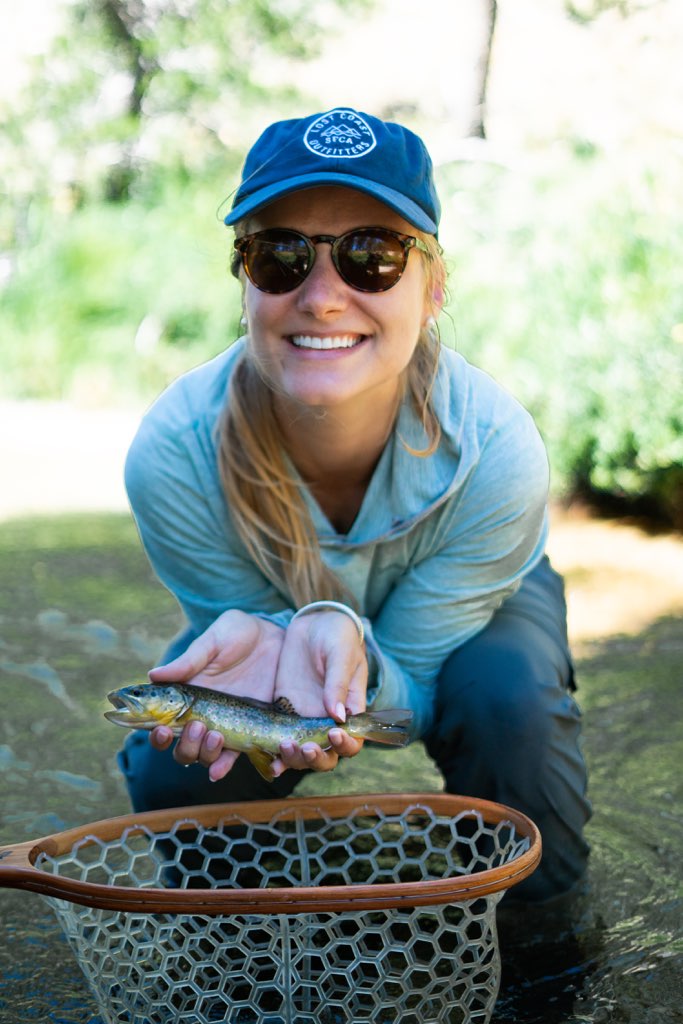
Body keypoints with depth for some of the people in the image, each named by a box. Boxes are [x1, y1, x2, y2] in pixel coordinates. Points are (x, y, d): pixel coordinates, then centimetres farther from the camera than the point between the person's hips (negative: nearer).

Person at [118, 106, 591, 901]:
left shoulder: (495, 453, -38)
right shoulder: (172, 455, -36)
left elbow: (412, 694, -27)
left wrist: (344, 636, -52)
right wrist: (264, 646, -49)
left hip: (456, 621, 0)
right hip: (266, 608, 1)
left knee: (506, 696, -33)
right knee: (175, 782, -25)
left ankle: (535, 927, 2)